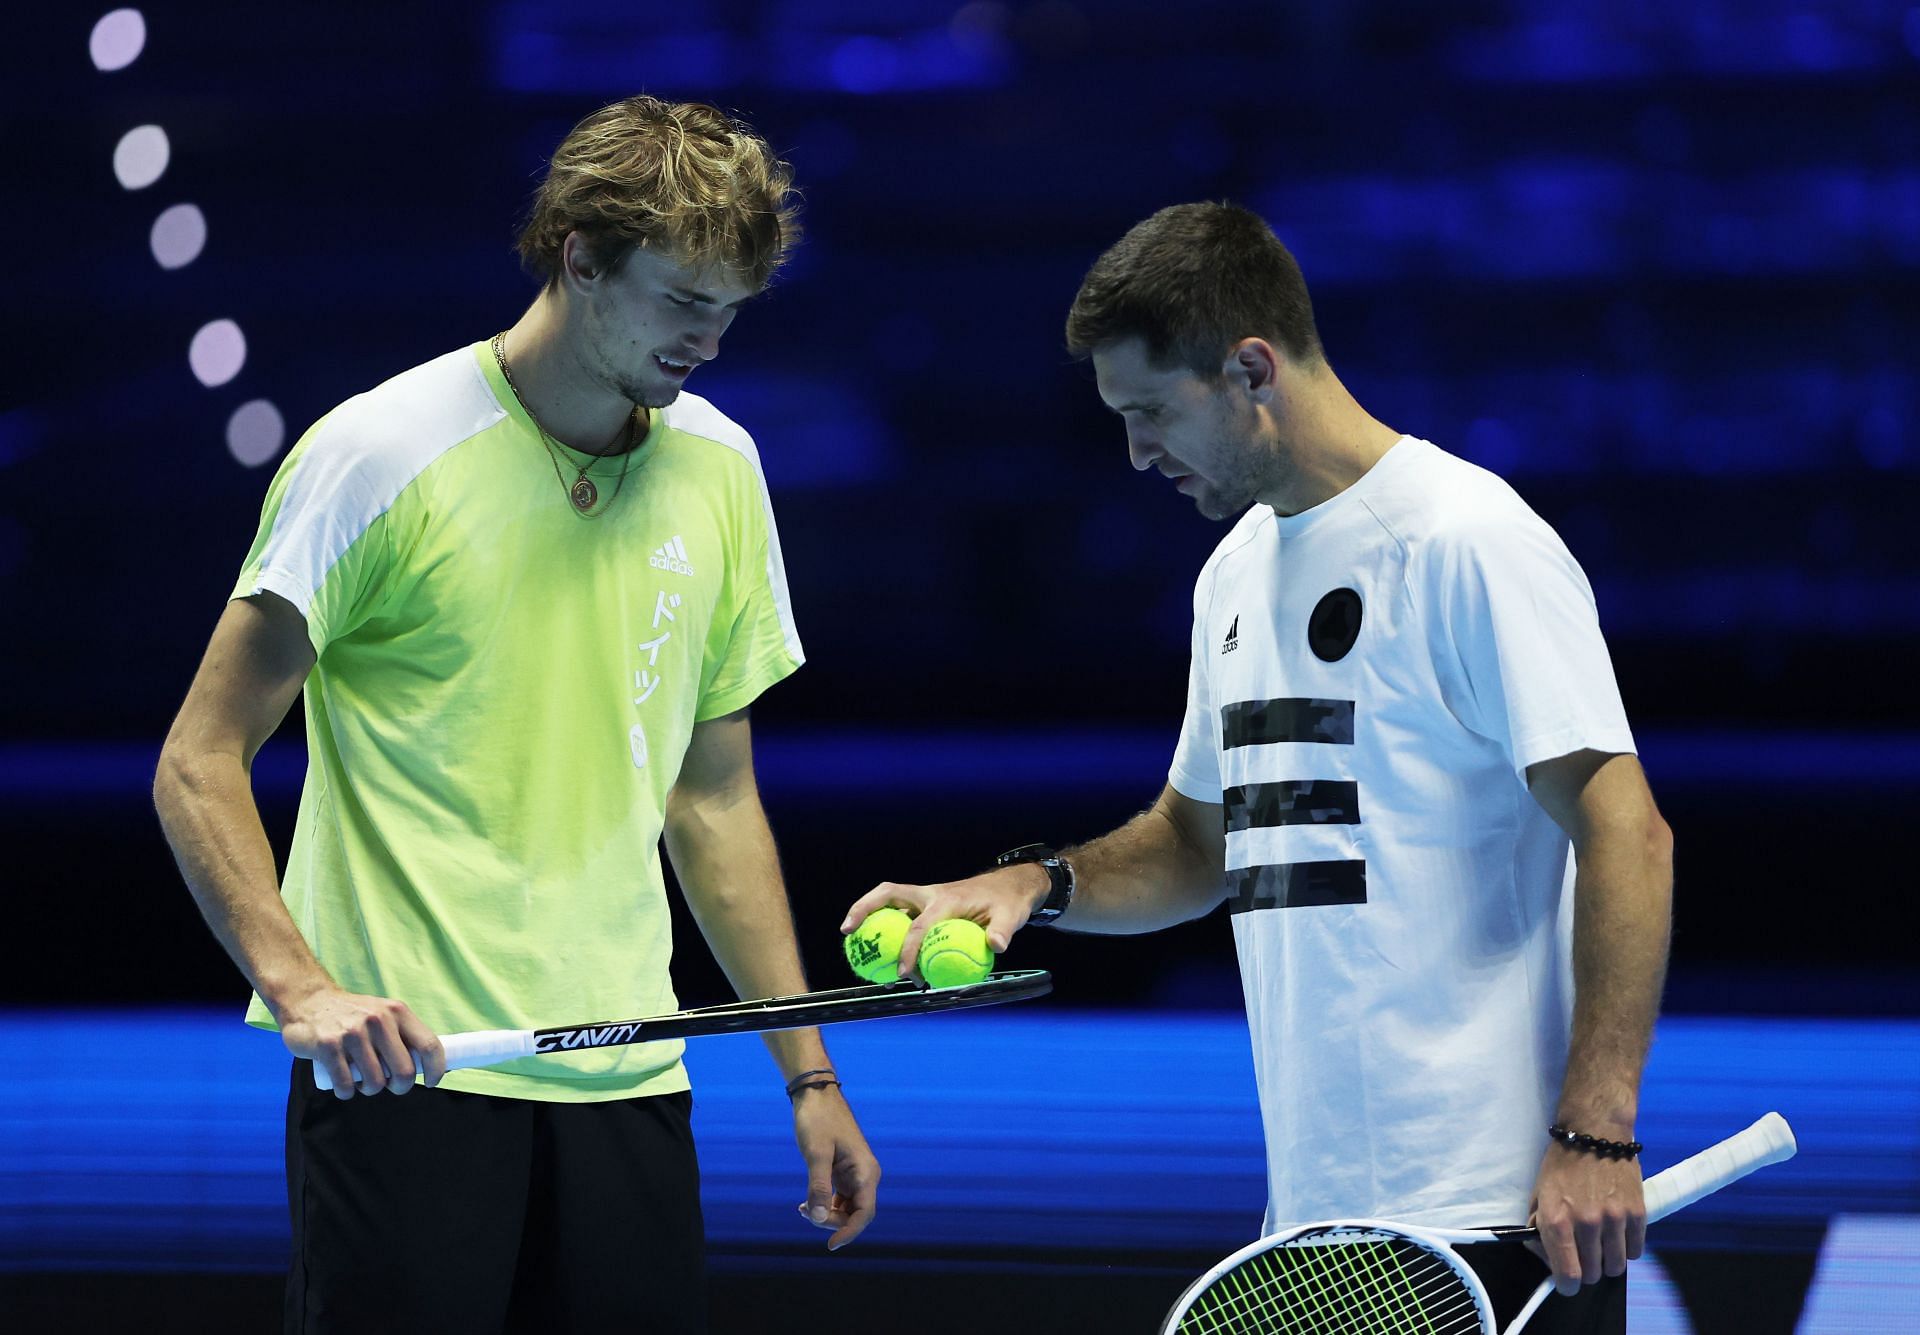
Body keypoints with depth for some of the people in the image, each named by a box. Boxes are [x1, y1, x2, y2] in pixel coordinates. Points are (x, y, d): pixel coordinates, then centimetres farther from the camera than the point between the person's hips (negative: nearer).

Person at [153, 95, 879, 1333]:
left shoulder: (718, 468, 11)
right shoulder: (384, 454, -7)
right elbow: (200, 766, -7)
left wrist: (809, 1071, 14)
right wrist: (300, 985, -21)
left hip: (626, 1084, 5)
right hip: (403, 1066, -5)